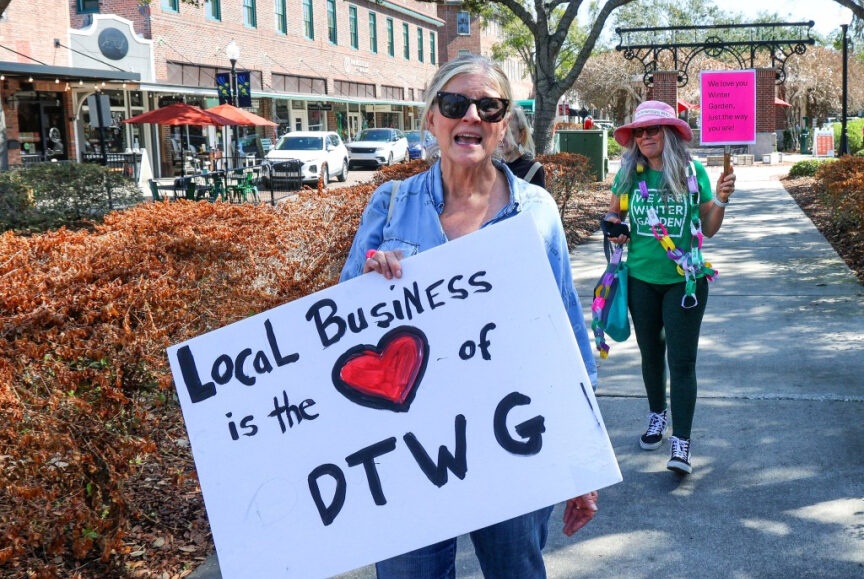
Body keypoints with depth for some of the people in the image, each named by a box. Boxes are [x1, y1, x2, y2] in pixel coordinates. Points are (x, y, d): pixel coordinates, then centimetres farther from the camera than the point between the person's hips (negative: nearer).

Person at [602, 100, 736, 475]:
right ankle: (657, 415, 39)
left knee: (682, 360, -6)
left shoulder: (693, 173, -5)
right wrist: (614, 229, -7)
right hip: (642, 278, 3)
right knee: (650, 354, 17)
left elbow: (708, 229, 2)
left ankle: (681, 443, -5)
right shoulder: (629, 175, -1)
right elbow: (614, 214, 15)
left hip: (685, 279, -3)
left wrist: (721, 201, -15)